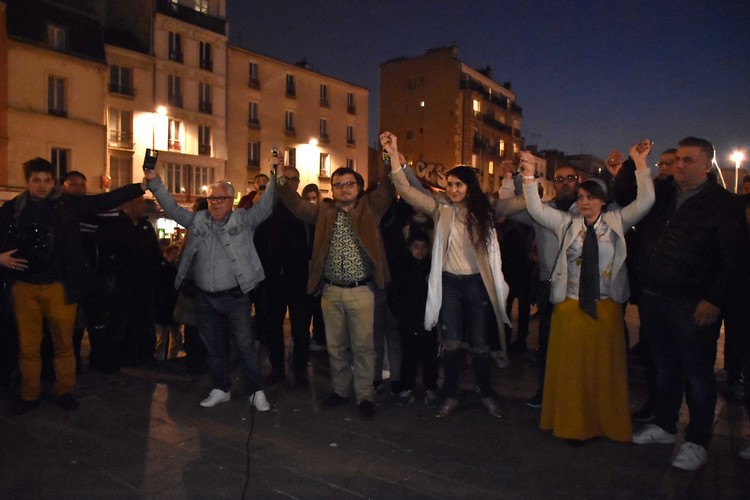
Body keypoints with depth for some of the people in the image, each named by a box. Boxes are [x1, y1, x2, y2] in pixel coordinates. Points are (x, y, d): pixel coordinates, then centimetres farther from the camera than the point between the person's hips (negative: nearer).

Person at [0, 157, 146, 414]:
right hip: (24, 286, 2)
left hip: (59, 286, -1)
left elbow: (107, 200, -5)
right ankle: (29, 395, 25)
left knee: (64, 342, 8)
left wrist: (142, 186, -12)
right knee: (27, 345, 10)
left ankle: (65, 391, 24)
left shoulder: (67, 205, -1)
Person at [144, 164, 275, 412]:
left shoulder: (243, 219, -2)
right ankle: (221, 389, 30)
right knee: (213, 346, 15)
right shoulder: (197, 220, 8)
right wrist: (155, 182, 6)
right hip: (204, 298, 4)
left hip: (235, 296, -4)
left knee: (245, 345, 0)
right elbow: (172, 208, 12)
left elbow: (265, 206, -10)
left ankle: (256, 391, 13)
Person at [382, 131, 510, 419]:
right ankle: (451, 396, 20)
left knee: (480, 344, 8)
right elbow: (407, 192, -12)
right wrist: (394, 156, -21)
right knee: (451, 344, 4)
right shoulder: (441, 209, -1)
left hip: (477, 283, 1)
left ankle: (487, 395, 27)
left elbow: (492, 252, 6)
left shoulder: (482, 213, 3)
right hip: (449, 283, 0)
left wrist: (498, 286, 2)